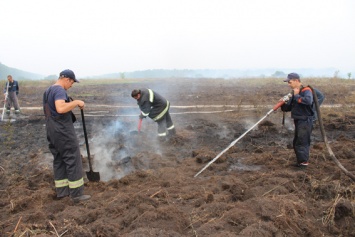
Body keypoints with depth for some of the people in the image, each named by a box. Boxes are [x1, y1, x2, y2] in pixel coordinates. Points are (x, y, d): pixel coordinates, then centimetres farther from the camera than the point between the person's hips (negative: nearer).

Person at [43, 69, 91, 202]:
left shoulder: (48, 90, 17)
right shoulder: (59, 90, -16)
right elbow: (61, 108, -34)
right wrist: (76, 102, -22)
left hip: (52, 131, 10)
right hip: (63, 131, -10)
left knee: (59, 160, 15)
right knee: (73, 160, -3)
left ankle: (61, 191, 22)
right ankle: (76, 193, 2)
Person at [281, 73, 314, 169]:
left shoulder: (306, 90, -13)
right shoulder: (295, 92, 13)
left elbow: (308, 101, -34)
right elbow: (289, 107, 15)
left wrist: (297, 96, -22)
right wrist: (283, 105, -6)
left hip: (305, 121, -9)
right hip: (298, 121, 9)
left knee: (302, 142, -6)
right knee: (296, 143, 14)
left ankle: (304, 162, 4)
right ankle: (300, 161, 25)